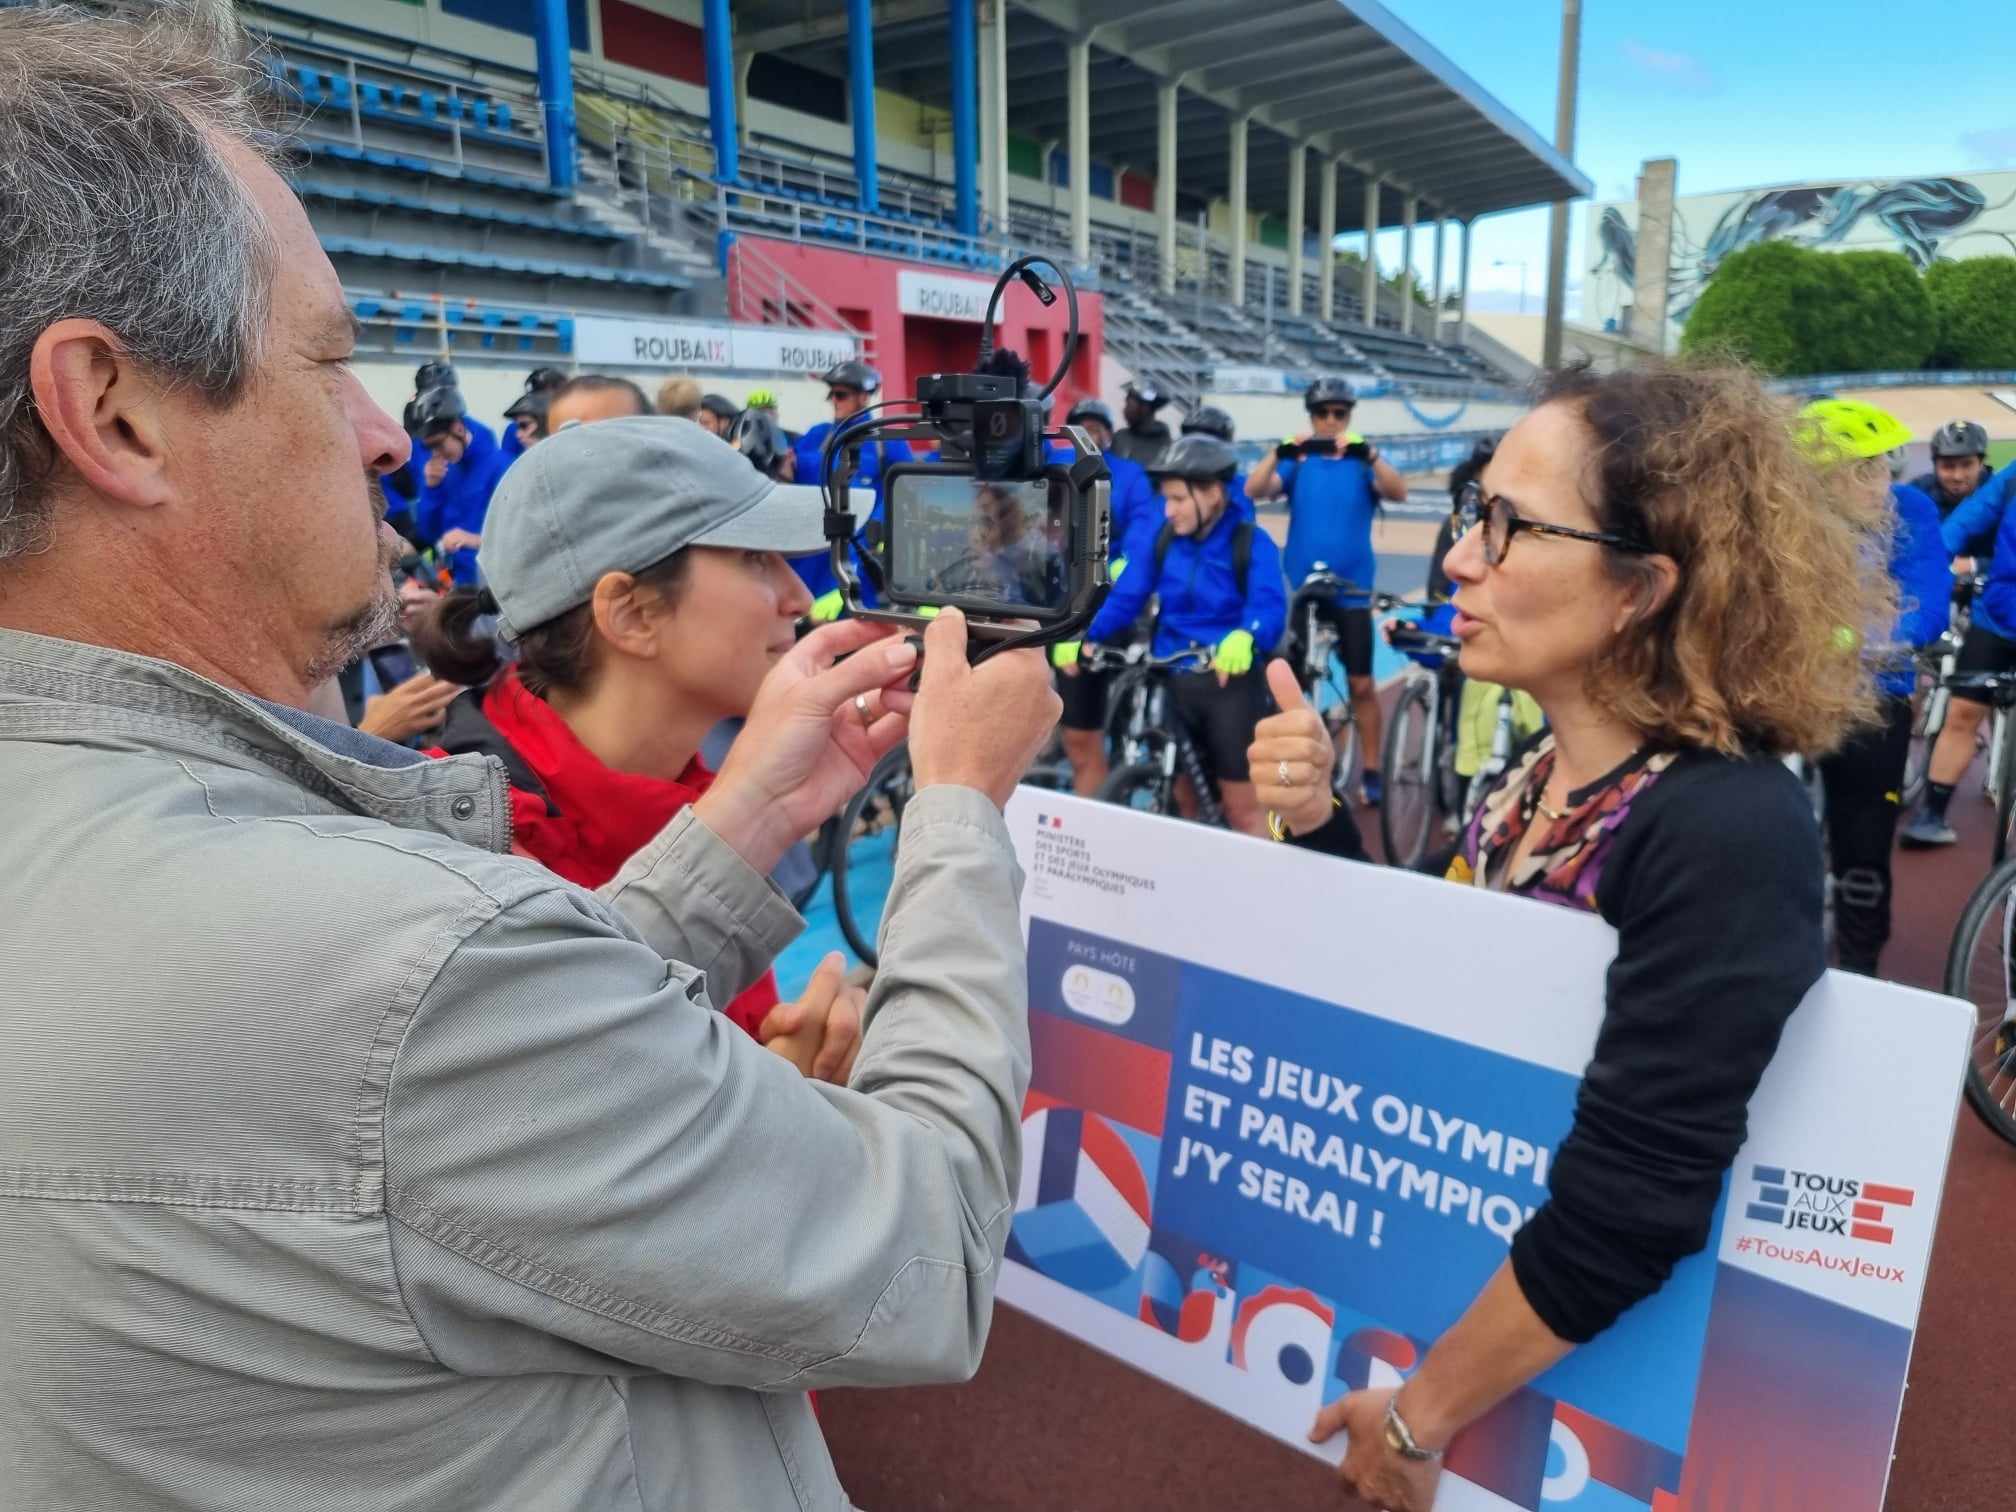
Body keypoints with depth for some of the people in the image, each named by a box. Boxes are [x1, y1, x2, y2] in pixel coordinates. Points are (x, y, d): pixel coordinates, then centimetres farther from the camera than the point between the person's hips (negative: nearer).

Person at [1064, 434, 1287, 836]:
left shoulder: (1251, 543, -8)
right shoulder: (1158, 540, 3)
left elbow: (1269, 604, -22)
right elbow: (1124, 598, -2)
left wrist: (1244, 639, -44)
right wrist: (1084, 636, -19)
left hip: (1231, 681, -3)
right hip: (1169, 681, 4)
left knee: (1242, 806, 2)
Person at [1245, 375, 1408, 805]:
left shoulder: (1362, 463, 2)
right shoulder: (1297, 463, 3)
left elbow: (1398, 492, -17)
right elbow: (1254, 490, -13)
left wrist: (1369, 454, -34)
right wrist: (1279, 452, -31)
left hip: (1351, 590, -1)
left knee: (1361, 684, 4)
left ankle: (1371, 771, 14)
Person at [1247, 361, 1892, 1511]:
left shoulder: (1728, 837, -29)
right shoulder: (1539, 772, -5)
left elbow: (1622, 1221, -30)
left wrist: (1420, 1418, -18)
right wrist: (1313, 824, -12)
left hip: (1595, 1386, -6)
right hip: (1462, 1280, 6)